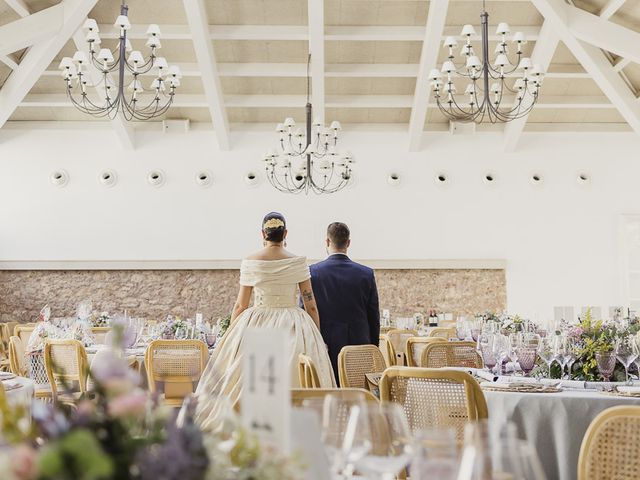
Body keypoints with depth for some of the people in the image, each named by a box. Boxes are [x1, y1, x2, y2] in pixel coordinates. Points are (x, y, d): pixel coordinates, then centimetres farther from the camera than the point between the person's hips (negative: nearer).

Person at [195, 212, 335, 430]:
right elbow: (311, 305, 0)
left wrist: (229, 338, 14)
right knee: (296, 385, 3)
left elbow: (240, 306, 2)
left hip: (256, 326, 1)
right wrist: (318, 338, 10)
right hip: (294, 330, 0)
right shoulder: (298, 262, -3)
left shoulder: (250, 262, -2)